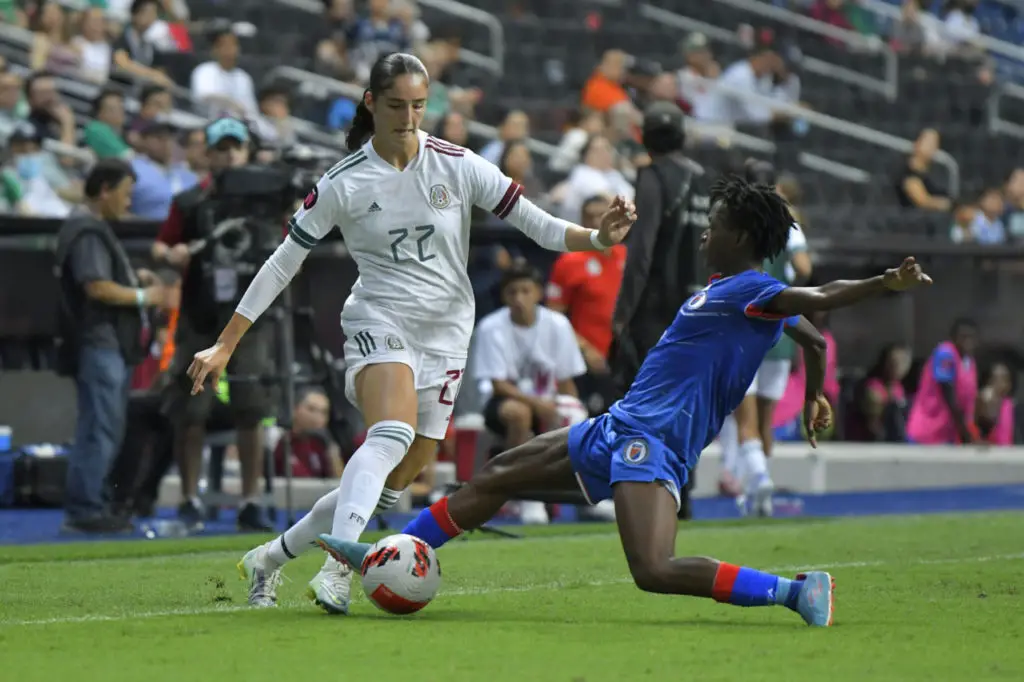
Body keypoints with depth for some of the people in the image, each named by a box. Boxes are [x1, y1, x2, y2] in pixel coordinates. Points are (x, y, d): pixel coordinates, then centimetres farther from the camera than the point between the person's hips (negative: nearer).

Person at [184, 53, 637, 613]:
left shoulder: (456, 166, -3)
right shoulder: (344, 184, -5)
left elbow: (535, 224, -2)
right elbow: (283, 263, 1)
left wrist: (597, 237, -22)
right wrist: (225, 346, -1)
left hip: (446, 335, 3)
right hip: (379, 321, -3)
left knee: (392, 485, 5)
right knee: (391, 434, -34)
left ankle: (269, 559, 20)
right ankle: (338, 563, -49)